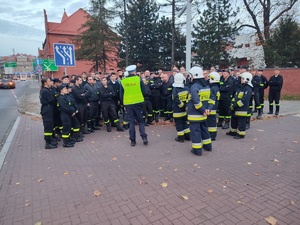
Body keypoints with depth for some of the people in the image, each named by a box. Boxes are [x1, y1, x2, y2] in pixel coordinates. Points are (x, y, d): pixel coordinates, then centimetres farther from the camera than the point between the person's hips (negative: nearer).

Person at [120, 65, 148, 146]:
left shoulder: (123, 81, 2)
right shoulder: (139, 79, -3)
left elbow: (121, 95, 6)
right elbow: (144, 91, 0)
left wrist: (124, 104, 16)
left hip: (128, 104, 1)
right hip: (138, 103, -1)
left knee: (131, 122, 8)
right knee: (140, 121, 11)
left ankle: (132, 140, 10)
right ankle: (144, 137, -1)